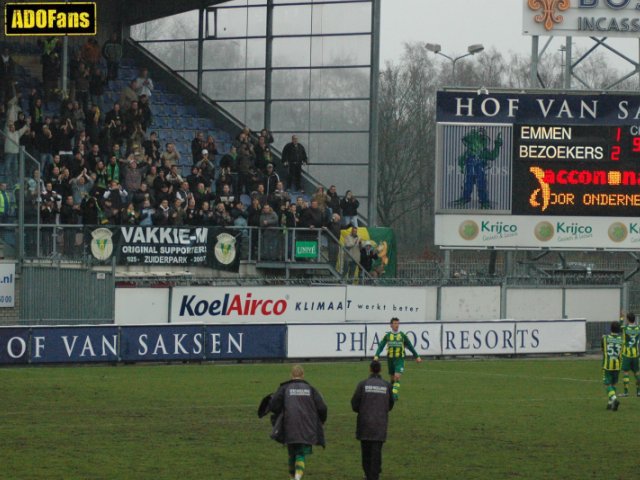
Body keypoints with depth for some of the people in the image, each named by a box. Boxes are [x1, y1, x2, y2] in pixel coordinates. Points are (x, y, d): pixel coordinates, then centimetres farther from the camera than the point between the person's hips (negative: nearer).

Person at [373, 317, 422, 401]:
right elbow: (381, 346, -2)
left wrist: (417, 356, 11)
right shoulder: (387, 335, 4)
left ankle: (394, 394, -18)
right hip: (390, 359, 2)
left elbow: (410, 346, 9)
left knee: (397, 377, -17)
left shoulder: (402, 335, 1)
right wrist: (376, 355, -18)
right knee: (392, 378, 9)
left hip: (399, 360, -2)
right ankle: (394, 392, 25)